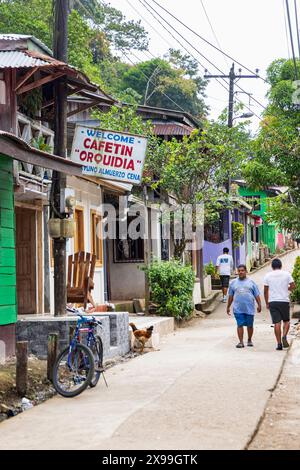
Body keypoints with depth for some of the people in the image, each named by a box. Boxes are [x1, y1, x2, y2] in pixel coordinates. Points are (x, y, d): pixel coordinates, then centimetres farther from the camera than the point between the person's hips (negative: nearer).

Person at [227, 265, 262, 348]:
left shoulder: (251, 282, 8)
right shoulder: (233, 283, 11)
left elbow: (257, 295, 7)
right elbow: (230, 296, 15)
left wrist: (259, 305, -2)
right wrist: (228, 307, 14)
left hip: (249, 309, 0)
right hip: (238, 309, 0)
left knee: (250, 325, 7)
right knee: (240, 325, -5)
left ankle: (249, 340, 25)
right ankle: (241, 342, -2)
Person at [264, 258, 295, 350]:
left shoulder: (268, 276, 3)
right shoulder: (286, 274, 0)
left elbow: (266, 291, 4)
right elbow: (293, 286, -2)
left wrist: (267, 303, 12)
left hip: (273, 302, 1)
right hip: (284, 301, -1)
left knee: (277, 323, 2)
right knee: (286, 321, 14)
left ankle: (279, 343, -1)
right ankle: (284, 336, -11)